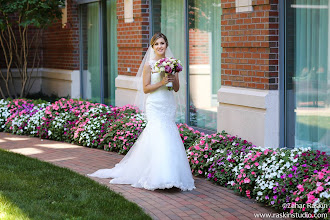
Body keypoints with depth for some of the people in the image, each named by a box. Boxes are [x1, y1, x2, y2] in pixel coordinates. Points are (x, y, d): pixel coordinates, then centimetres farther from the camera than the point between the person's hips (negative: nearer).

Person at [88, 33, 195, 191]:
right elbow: (145, 89, -5)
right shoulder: (149, 65, -3)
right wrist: (161, 83, -16)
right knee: (158, 137, -13)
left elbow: (176, 88, 12)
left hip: (169, 105, 5)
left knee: (168, 137, 3)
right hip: (154, 105, -5)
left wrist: (173, 80, -8)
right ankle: (158, 177, -10)